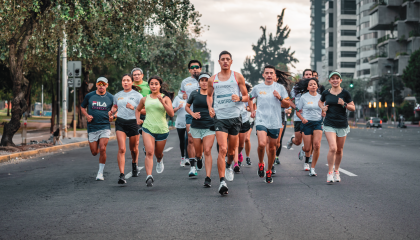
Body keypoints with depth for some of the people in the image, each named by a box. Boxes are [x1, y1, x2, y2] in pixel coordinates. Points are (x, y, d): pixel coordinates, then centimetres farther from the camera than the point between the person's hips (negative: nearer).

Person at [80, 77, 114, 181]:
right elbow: (82, 107, 16)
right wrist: (87, 115, -2)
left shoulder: (110, 97, 2)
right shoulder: (89, 96, 3)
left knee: (102, 149, -16)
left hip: (105, 127, -1)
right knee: (94, 152, 4)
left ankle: (100, 172, -1)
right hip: (92, 127, 2)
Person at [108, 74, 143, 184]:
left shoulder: (137, 95, -1)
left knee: (133, 148, 15)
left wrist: (133, 108, -17)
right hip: (120, 122, 1)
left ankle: (134, 165, 48)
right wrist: (112, 111, 3)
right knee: (121, 149, -13)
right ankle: (122, 175, -17)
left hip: (133, 122, -1)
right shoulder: (117, 95, 10)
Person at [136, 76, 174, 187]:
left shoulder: (165, 98, 0)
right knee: (149, 152, -20)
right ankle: (149, 176, -27)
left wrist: (162, 102, -22)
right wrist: (138, 119, 9)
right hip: (148, 128, 0)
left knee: (158, 153, 16)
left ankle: (159, 160, 54)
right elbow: (138, 110, 28)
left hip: (162, 130, 0)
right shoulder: (145, 99, 8)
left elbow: (171, 114, -13)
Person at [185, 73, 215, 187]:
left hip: (209, 126, -2)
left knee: (207, 151, -14)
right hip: (196, 127, 2)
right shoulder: (194, 94, 6)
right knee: (198, 153, 9)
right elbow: (187, 106, 17)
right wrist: (192, 114, -1)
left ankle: (208, 178, -13)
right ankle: (198, 159, 48)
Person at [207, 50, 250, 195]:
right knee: (222, 149, -14)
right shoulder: (213, 80, 7)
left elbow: (246, 97, 8)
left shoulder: (238, 77, 4)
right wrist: (210, 107, 6)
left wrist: (239, 98, -15)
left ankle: (228, 166, 46)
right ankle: (222, 182, -15)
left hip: (235, 117, 1)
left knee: (232, 150, 12)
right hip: (220, 118, -1)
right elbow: (209, 95, 24)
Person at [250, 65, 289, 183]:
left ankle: (269, 171, 25)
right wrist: (252, 110, 13)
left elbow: (287, 105, 7)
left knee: (272, 148, 8)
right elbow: (249, 98, 25)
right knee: (262, 144, -22)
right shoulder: (257, 88, 5)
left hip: (275, 122, 1)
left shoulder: (280, 88, 4)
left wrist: (280, 98, -11)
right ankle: (260, 164, 5)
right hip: (261, 121, -1)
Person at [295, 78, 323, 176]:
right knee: (307, 148, -3)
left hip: (318, 123, 2)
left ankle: (313, 168, -4)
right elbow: (298, 112, 3)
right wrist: (302, 119, -15)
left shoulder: (320, 97, 7)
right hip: (307, 123, -2)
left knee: (317, 145, -16)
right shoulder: (304, 97, 0)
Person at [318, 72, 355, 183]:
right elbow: (320, 102, 24)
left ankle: (336, 171, 30)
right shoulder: (326, 93, 3)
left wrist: (344, 104, -16)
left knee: (339, 150, 10)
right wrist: (322, 107, 2)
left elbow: (353, 108, 1)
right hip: (329, 124, -1)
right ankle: (330, 172, -4)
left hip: (342, 125, 1)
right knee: (333, 148, -16)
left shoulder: (345, 93, -2)